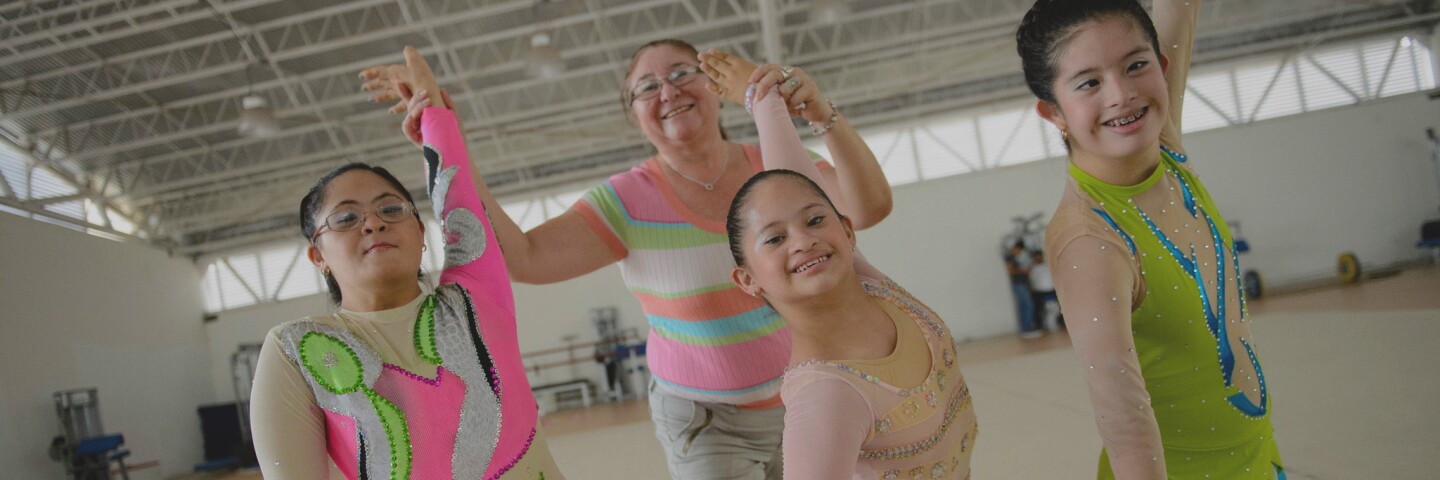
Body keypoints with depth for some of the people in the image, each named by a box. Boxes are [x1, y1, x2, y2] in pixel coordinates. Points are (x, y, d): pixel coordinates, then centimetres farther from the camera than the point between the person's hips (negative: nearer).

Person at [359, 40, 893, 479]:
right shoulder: (630, 203, -14)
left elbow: (869, 207, -18)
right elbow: (521, 256, -24)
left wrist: (823, 115, -33)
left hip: (802, 404, 3)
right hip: (706, 423, -3)